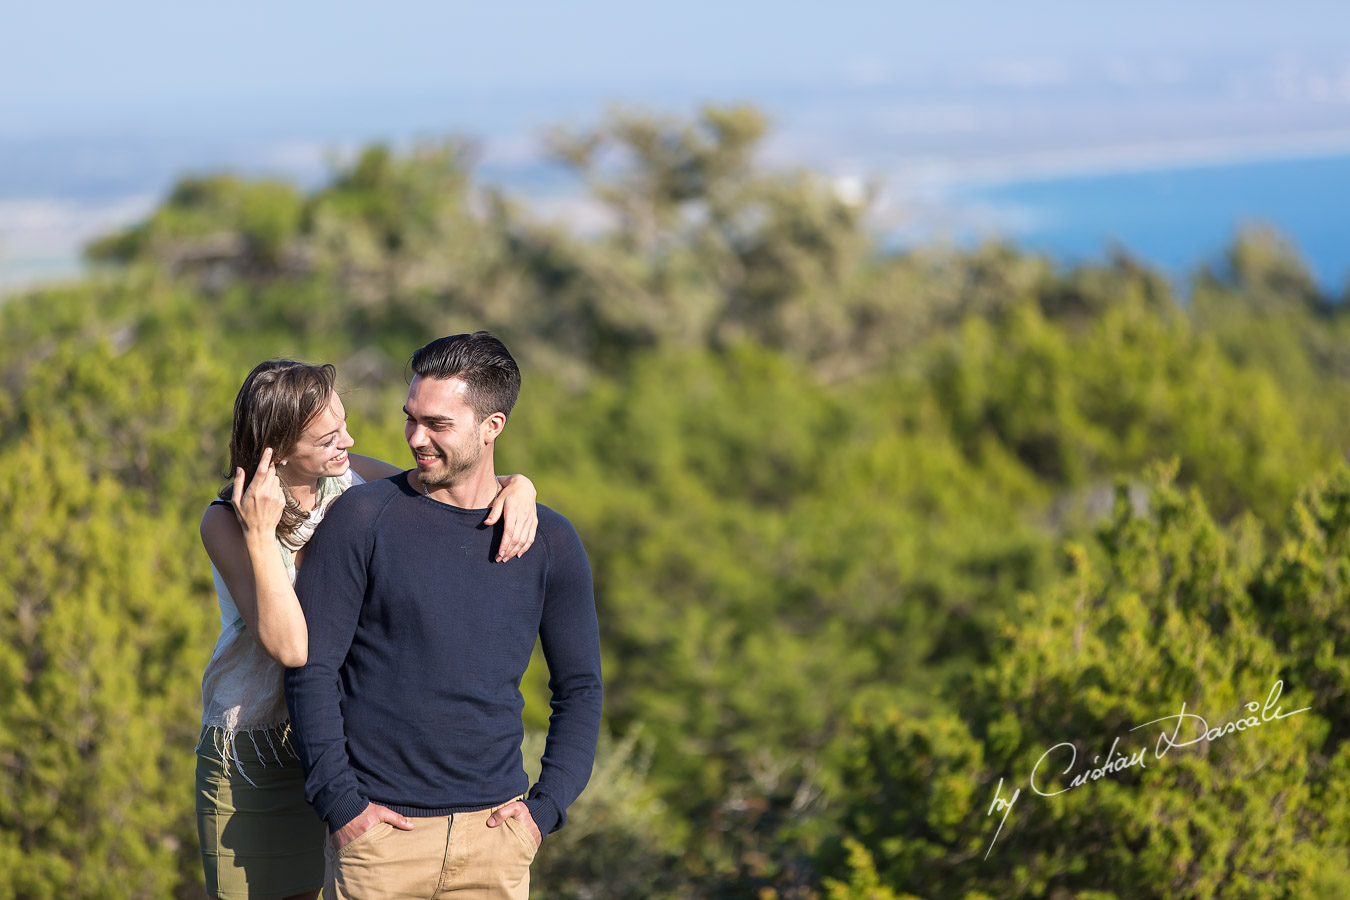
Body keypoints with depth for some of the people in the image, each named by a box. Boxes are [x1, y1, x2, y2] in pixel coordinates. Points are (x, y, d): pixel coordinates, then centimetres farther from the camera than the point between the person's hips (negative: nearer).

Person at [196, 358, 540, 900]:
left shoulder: (351, 480, -4)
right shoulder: (225, 522, -16)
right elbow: (289, 646, -27)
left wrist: (518, 487, -17)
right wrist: (260, 535, -32)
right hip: (253, 762, -4)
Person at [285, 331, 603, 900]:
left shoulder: (550, 542, 4)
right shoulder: (363, 518, -3)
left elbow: (580, 687, 11)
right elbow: (310, 667, -4)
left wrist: (546, 808, 0)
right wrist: (340, 804, -11)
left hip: (496, 834, 2)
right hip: (379, 830, -2)